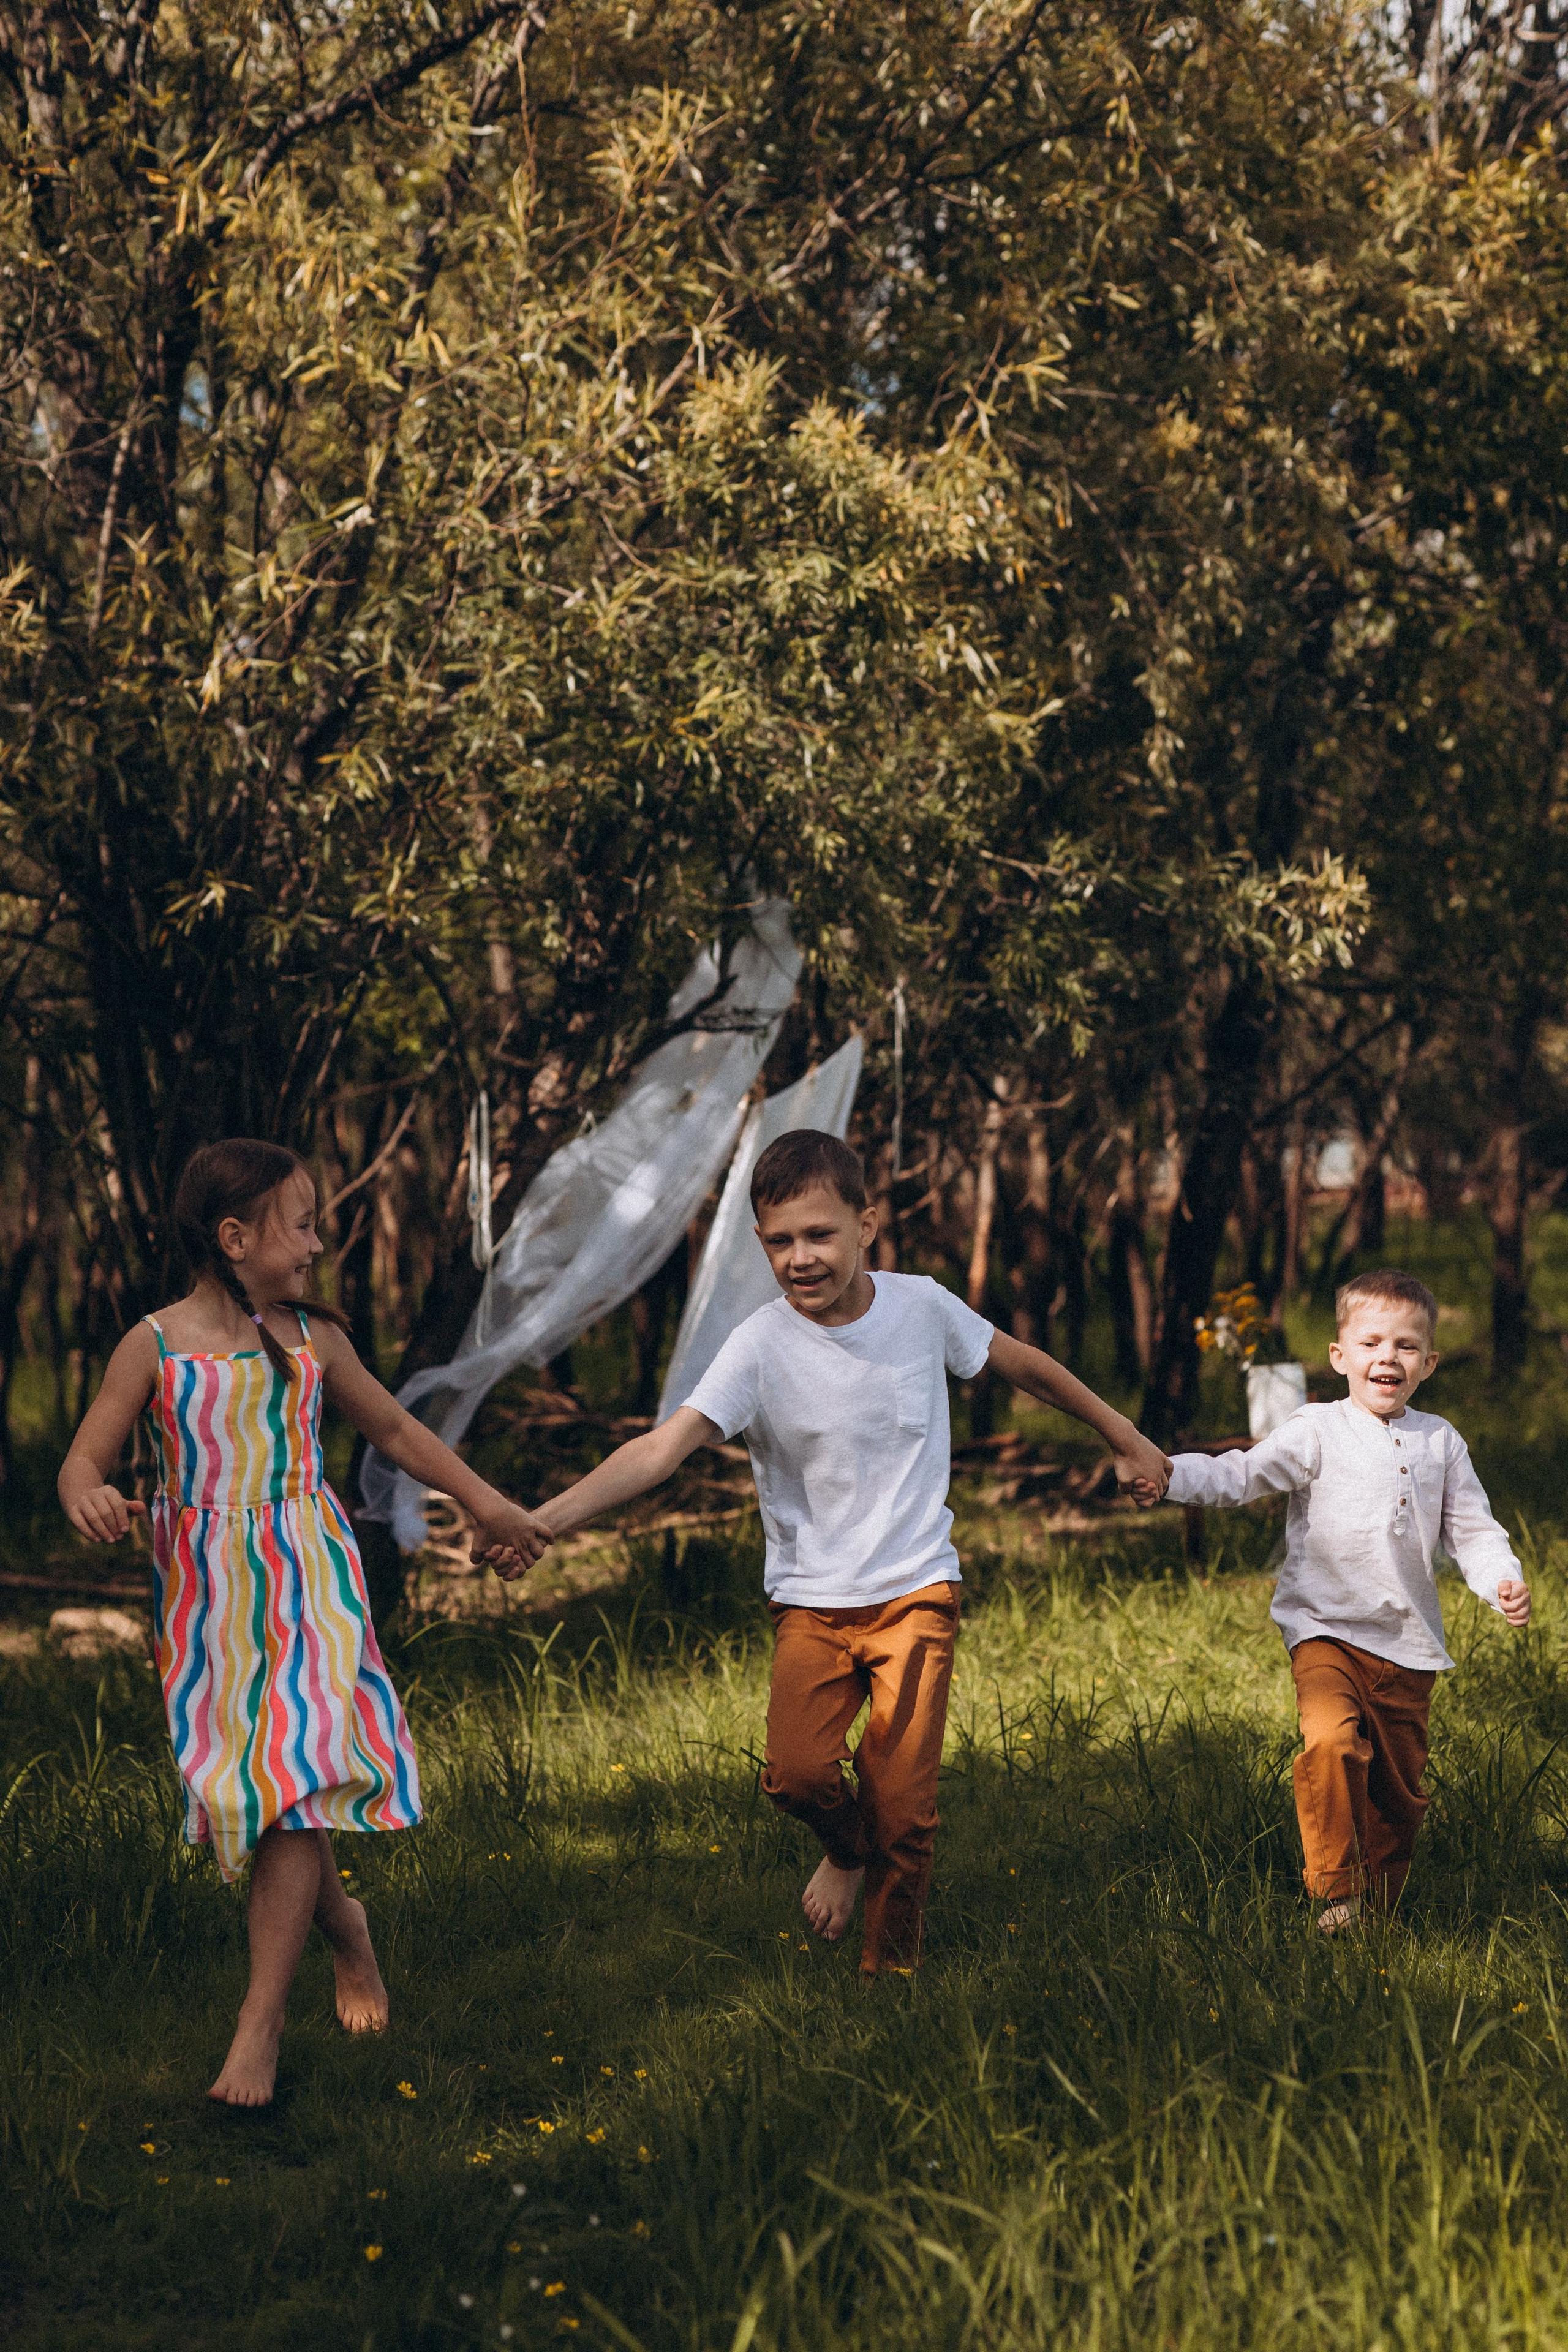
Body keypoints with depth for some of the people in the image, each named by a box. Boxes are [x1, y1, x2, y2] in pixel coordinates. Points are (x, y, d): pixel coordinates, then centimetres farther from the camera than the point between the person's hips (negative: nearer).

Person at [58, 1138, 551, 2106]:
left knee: (294, 1774, -13)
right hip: (207, 1592, 0)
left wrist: (488, 1504, 23)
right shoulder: (156, 1345, -3)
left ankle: (263, 2020, -10)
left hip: (309, 1582, 0)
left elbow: (394, 1427, 19)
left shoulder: (310, 1338, 5)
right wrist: (90, 1499, -29)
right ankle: (341, 1921, 35)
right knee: (242, 1782, 4)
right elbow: (85, 1458, -4)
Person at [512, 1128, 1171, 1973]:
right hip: (811, 1602, -1)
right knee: (796, 1776, -20)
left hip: (916, 1592, 1)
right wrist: (545, 1519, -38)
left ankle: (889, 1973, 16)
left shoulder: (922, 1307, -4)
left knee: (902, 1805, -9)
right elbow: (663, 1446, -23)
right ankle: (848, 1847, 17)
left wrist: (1122, 1436, 26)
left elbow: (1019, 1362, 15)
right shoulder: (760, 1346, -12)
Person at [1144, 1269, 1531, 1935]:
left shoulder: (1440, 1442, 9)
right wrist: (1171, 1475, -29)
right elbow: (1241, 1474, -12)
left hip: (1409, 1644, 4)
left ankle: (1381, 1905, 28)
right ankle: (1336, 1888, -16)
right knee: (1332, 1741, -28)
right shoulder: (1318, 1432, -3)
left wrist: (1503, 1581, -7)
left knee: (1399, 1785, 10)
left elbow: (1472, 1529, 12)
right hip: (1327, 1630, -4)